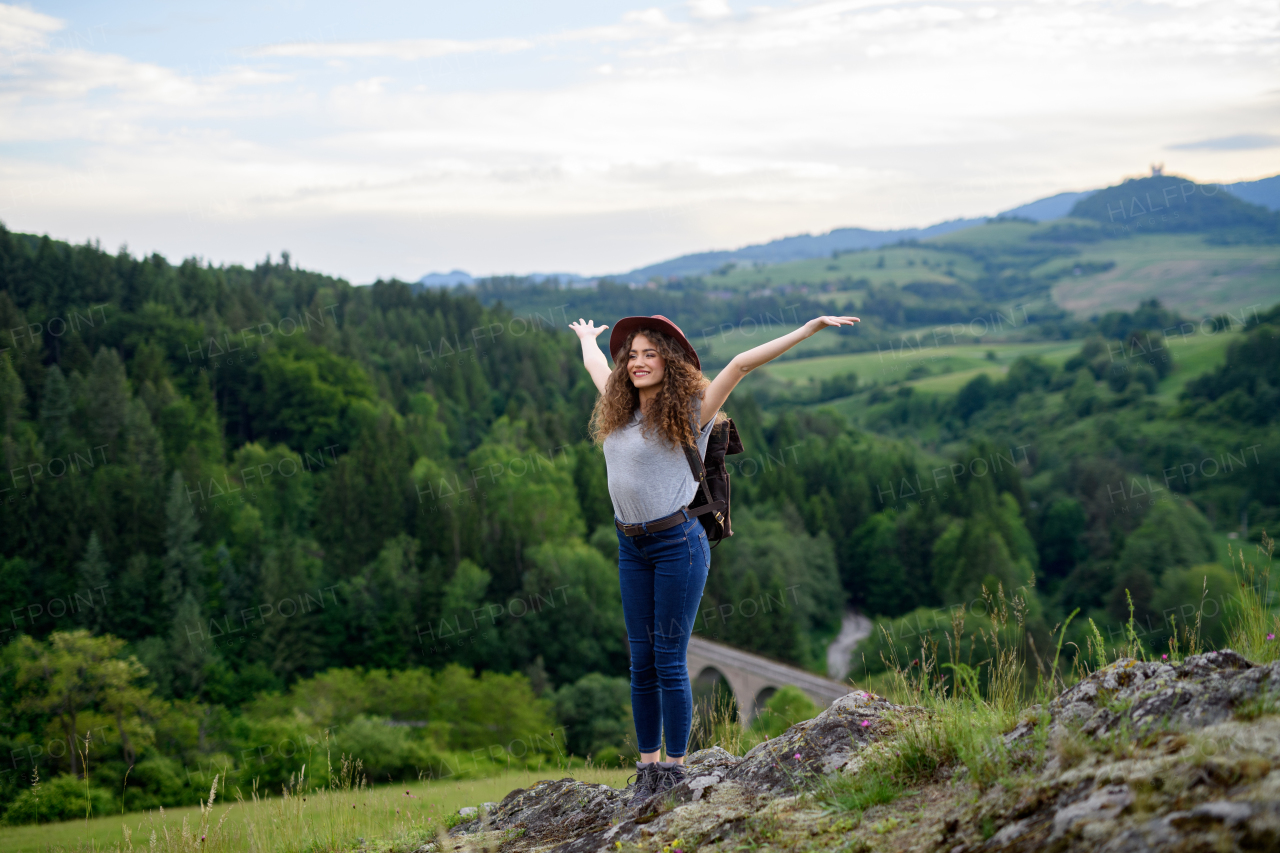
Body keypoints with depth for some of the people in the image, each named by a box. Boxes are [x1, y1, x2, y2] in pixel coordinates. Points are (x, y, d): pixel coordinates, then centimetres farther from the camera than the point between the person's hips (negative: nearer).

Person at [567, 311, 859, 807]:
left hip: (677, 542, -5)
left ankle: (674, 770, 4)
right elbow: (595, 362, 30)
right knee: (641, 662, 7)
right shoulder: (618, 411, 11)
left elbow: (742, 363, -9)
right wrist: (586, 336, 49)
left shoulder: (689, 412, -4)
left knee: (669, 660, -4)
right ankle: (647, 767, 14)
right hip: (632, 547, 5)